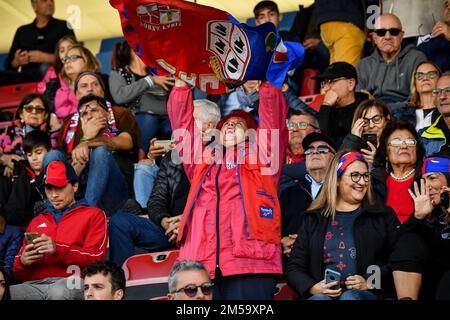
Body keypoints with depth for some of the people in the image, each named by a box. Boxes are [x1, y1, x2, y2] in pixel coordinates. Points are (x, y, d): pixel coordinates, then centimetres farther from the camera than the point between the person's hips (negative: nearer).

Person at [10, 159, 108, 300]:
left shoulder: (93, 214, 17)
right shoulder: (36, 221, 32)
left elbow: (96, 257, 1)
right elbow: (19, 274, 28)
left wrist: (58, 250, -14)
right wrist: (23, 262, 2)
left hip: (69, 283, -3)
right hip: (34, 284, 4)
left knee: (59, 292, -42)